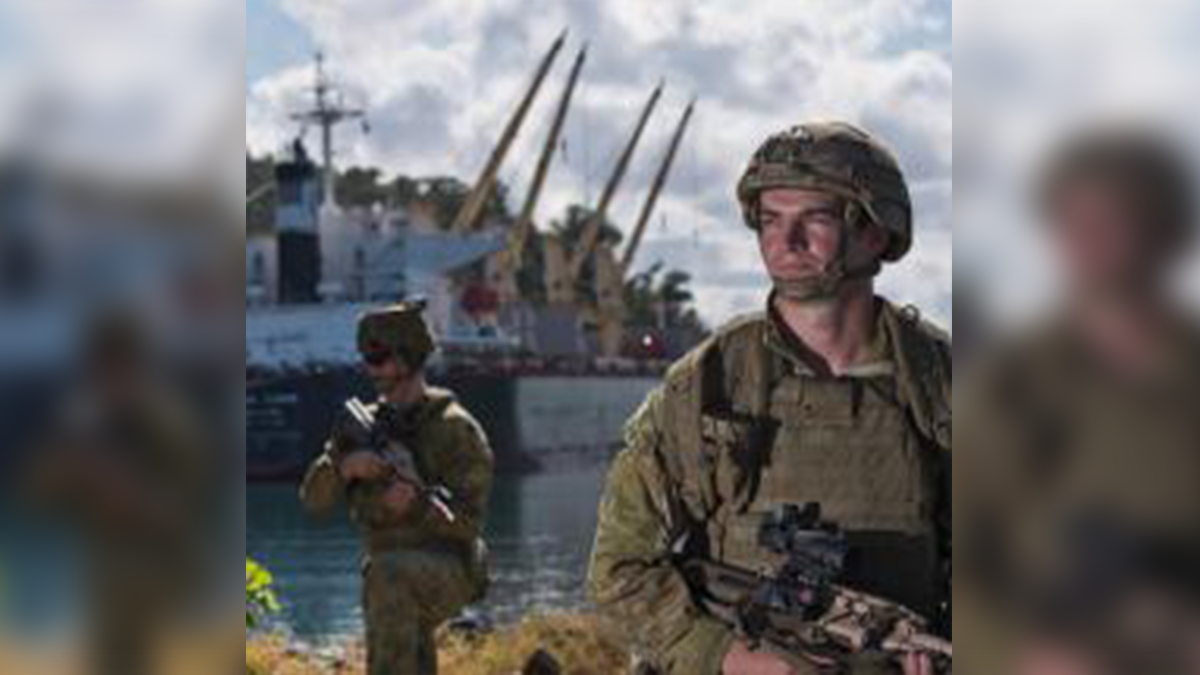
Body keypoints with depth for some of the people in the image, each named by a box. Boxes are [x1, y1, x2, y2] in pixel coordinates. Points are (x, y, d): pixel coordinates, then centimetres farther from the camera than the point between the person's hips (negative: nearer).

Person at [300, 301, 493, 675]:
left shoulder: (455, 428, -9)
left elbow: (468, 522, -12)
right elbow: (314, 497, -2)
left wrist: (417, 503, -32)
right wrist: (345, 465, -24)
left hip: (447, 572, -7)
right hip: (396, 583, 7)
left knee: (388, 573, -37)